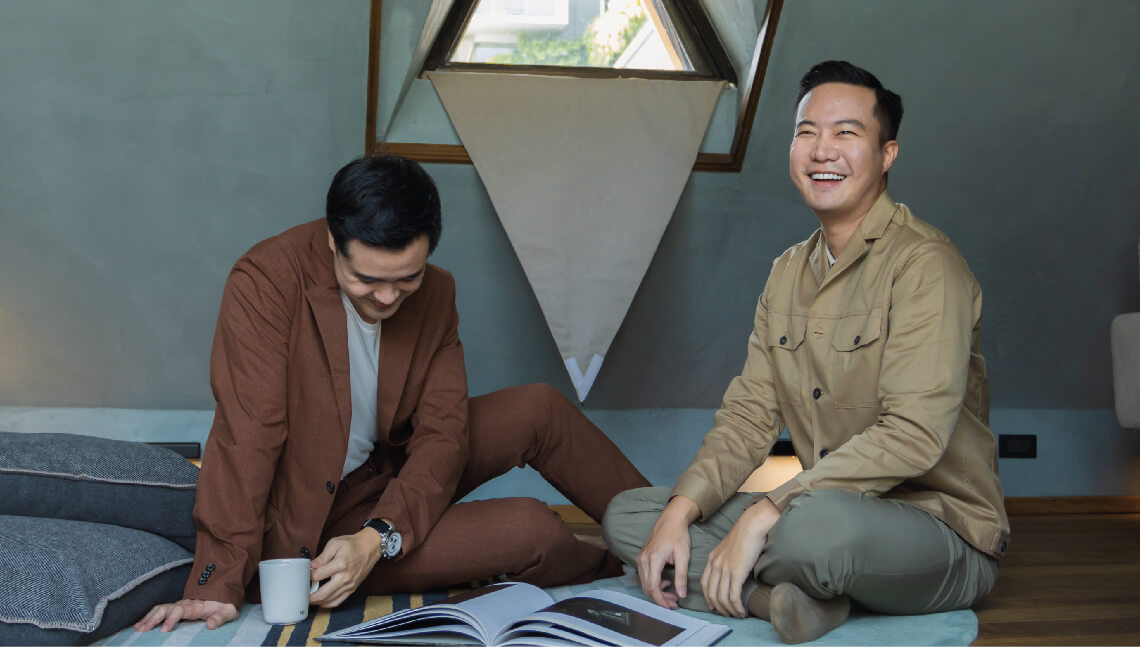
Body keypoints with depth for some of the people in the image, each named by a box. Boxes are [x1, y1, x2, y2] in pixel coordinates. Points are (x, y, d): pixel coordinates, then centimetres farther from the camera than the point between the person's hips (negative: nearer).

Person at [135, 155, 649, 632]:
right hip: (309, 522, -6)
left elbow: (443, 431, -11)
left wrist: (378, 537, -26)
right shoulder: (265, 281, -24)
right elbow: (248, 435, -28)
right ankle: (615, 569, 15)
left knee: (540, 410, -5)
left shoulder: (435, 292, -7)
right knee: (530, 531, -19)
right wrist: (218, 585, -31)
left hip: (390, 473, 6)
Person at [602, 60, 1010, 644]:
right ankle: (780, 592, -20)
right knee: (626, 515, 0)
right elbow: (750, 412, 8)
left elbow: (914, 435, -25)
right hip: (834, 505, 8)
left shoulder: (924, 263, -14)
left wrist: (763, 514, -27)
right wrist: (680, 511, -9)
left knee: (821, 524, -42)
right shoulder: (788, 273, 12)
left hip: (940, 529, -7)